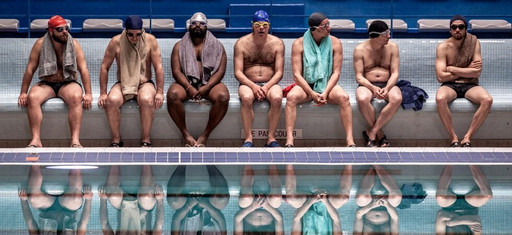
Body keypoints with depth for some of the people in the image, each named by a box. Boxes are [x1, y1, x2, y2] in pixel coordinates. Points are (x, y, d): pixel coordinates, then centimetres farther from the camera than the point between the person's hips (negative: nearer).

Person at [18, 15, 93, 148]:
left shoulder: (74, 44, -3)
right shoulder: (40, 44, -3)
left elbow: (83, 69, -6)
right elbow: (30, 69, -1)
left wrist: (88, 94, -14)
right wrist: (23, 93, -5)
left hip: (68, 83, -1)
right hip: (46, 84, 1)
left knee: (76, 97, -35)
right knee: (32, 97, -31)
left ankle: (75, 140, -38)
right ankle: (36, 140, -32)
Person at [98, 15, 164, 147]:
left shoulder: (150, 40, -3)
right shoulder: (116, 42, -4)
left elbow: (158, 67, -2)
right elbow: (105, 68, 0)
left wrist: (159, 92, -10)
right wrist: (103, 93, -5)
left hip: (144, 83, -1)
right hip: (123, 84, 1)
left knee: (147, 100, -36)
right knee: (112, 100, -32)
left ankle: (146, 140, -22)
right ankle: (116, 140, -19)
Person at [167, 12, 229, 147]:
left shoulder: (216, 46, 12)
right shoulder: (180, 46, 12)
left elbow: (220, 71, 1)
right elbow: (176, 71, 0)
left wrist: (206, 88, -15)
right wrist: (189, 88, -18)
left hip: (209, 83, 0)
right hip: (186, 83, 0)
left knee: (223, 96, -33)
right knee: (173, 94, -34)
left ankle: (205, 135, -22)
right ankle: (185, 134, -24)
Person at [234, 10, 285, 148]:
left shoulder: (277, 43, 6)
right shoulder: (242, 43, 4)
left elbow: (279, 72, 2)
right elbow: (238, 72, -2)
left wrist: (267, 86, -17)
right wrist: (253, 86, -19)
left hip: (270, 83, 1)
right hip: (248, 84, -1)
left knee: (277, 98, -34)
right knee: (246, 98, -36)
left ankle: (271, 138, -25)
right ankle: (248, 138, -29)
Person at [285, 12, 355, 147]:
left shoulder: (335, 43, 1)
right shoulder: (299, 44, -3)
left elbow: (336, 72, -1)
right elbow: (297, 74, -7)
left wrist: (325, 93, -17)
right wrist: (313, 94, -20)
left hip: (327, 85, 1)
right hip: (306, 85, -1)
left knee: (343, 97, -31)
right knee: (291, 97, -33)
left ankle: (350, 140, -32)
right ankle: (289, 140, -37)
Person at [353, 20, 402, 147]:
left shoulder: (392, 47, 6)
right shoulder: (360, 49, 0)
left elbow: (395, 73, 1)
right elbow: (359, 76, -5)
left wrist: (387, 88, -20)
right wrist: (373, 88, -24)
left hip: (388, 84, 2)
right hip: (367, 85, -2)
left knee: (397, 98, -34)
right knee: (362, 99, -38)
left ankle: (372, 132, -24)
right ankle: (379, 134, -18)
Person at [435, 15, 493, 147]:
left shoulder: (474, 43, 1)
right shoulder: (443, 47, -2)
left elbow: (477, 72, -8)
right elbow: (441, 77, -11)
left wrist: (452, 69, -9)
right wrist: (467, 70, -7)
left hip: (470, 86, 1)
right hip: (450, 86, -1)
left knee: (487, 100, -30)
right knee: (440, 99, -36)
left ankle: (467, 138, -22)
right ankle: (454, 139, -23)